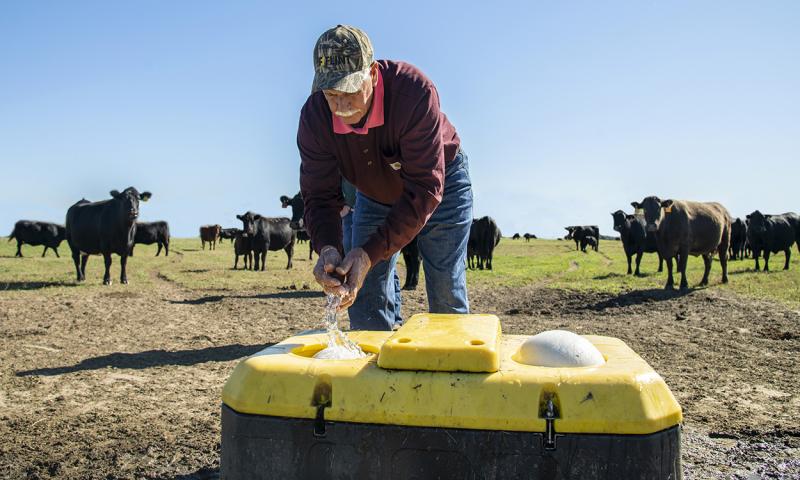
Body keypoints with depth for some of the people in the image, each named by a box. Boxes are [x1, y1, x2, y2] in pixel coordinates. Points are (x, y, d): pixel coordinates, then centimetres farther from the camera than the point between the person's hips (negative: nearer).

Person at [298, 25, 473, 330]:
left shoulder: (415, 92, -38)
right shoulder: (314, 116, -25)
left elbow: (425, 189, -39)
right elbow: (320, 196, -21)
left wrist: (370, 254, -46)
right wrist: (328, 249, -43)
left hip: (440, 185, -3)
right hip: (374, 194, 4)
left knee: (447, 296, -4)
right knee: (366, 297, 0)